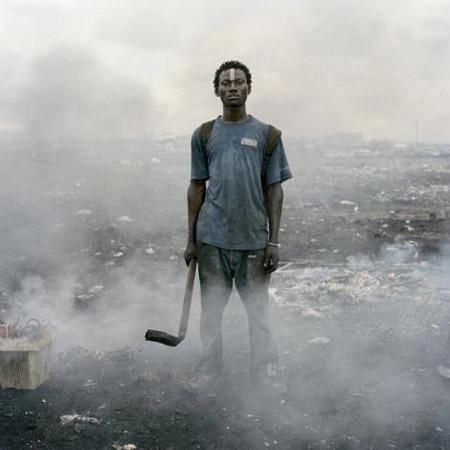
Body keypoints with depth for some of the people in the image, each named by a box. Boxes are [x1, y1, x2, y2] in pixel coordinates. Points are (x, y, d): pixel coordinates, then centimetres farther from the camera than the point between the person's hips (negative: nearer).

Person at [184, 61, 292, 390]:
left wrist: (274, 241, -3)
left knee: (258, 309, 6)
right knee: (211, 308, 10)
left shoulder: (266, 135, 3)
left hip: (254, 239, -1)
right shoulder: (204, 135, 6)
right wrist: (191, 240, 7)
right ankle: (209, 370, 24)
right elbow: (197, 188, 9)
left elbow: (274, 190, 3)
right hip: (212, 239, 1)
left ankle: (266, 372, 17)